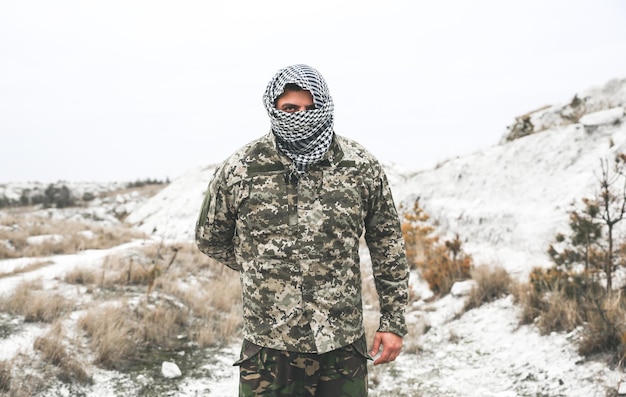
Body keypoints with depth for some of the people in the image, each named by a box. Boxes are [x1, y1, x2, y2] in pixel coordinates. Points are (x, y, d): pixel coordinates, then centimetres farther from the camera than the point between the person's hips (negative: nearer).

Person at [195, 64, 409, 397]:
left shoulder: (362, 167, -2)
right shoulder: (238, 171, -5)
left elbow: (388, 246, 6)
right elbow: (210, 240, 11)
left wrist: (394, 322, 6)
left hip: (345, 348, 1)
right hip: (269, 348, -1)